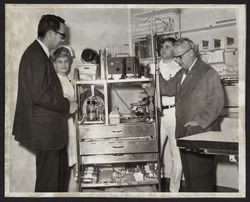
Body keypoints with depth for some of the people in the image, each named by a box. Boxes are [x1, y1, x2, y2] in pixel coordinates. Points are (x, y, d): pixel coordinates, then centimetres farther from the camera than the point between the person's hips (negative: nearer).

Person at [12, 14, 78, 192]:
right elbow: (40, 95, -26)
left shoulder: (40, 53, 12)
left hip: (49, 128, 10)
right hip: (44, 130, -10)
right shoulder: (36, 56, -20)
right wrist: (67, 106, -15)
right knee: (48, 179, 3)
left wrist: (65, 103, 12)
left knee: (61, 170, 21)